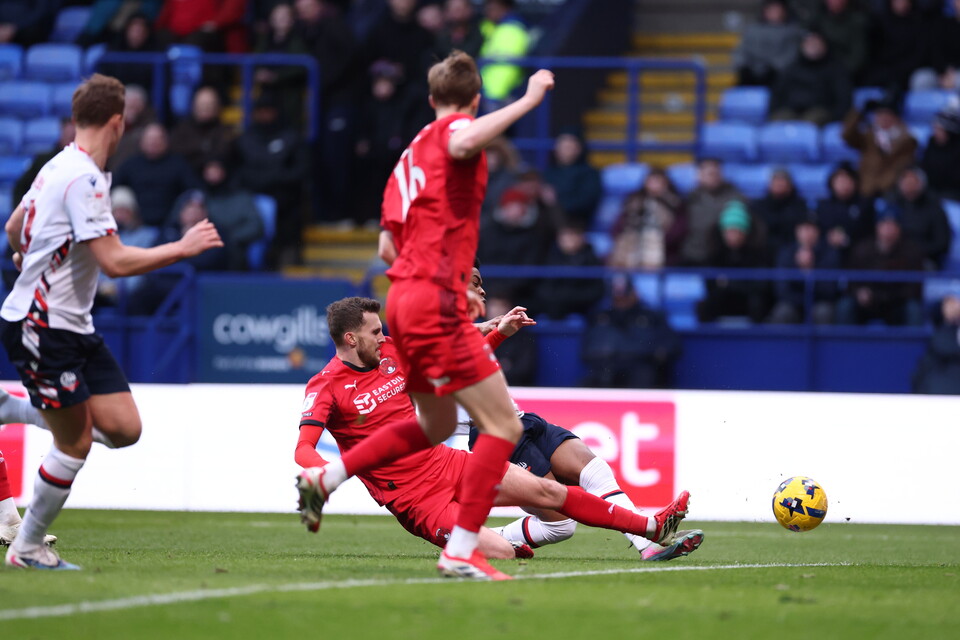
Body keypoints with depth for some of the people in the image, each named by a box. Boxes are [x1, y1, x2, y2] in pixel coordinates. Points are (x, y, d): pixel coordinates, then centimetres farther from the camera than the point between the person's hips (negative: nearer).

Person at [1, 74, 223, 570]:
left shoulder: (59, 167, 11)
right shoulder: (84, 179, -20)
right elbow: (115, 261, -24)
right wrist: (183, 247, -15)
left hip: (73, 325, 9)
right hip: (40, 328, -9)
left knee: (123, 429, 1)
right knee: (76, 444, -4)